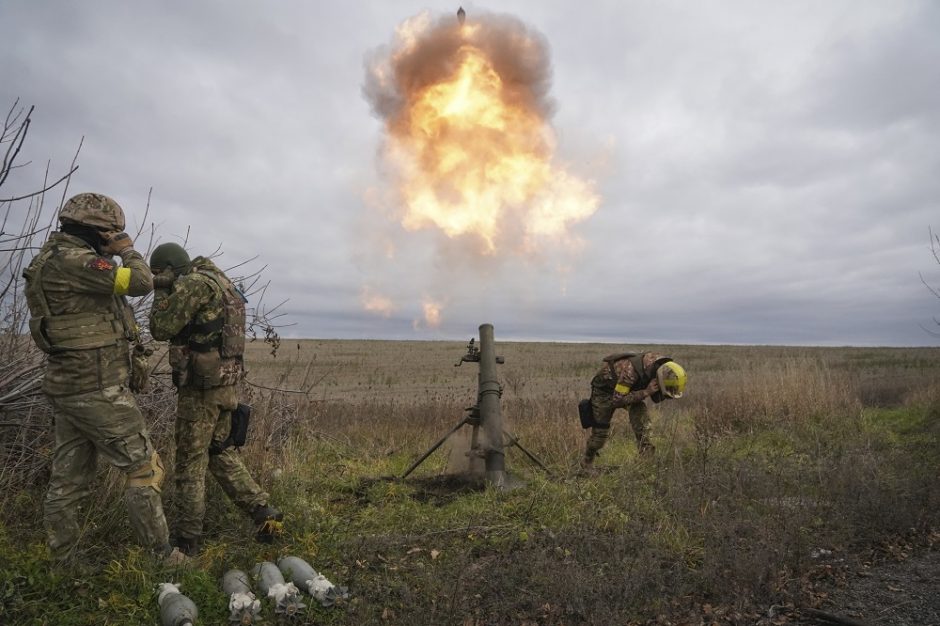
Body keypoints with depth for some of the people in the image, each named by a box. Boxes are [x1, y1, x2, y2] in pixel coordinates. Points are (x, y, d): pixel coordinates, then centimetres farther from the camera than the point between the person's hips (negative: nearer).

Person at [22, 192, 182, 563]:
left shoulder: (52, 261, 15)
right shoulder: (72, 260, -17)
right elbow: (141, 282, -20)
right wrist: (127, 250, -4)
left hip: (68, 388, 10)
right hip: (98, 390, -10)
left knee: (69, 480, 15)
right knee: (144, 468, -1)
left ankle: (60, 563, 24)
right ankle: (158, 555, 7)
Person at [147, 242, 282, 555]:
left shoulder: (194, 283, -13)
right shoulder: (220, 281, 15)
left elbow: (161, 329, -12)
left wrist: (161, 292, 2)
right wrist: (171, 292, 16)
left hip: (202, 386, -8)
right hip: (227, 383, 9)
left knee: (190, 462, 5)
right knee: (221, 453, 19)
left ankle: (187, 538, 17)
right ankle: (264, 513, 16)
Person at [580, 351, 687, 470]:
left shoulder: (662, 367, -21)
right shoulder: (632, 371, -43)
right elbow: (617, 400, -36)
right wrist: (646, 392, -43)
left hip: (627, 388, 6)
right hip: (604, 388, -6)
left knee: (640, 411, -24)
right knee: (600, 430, 1)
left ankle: (646, 451, -22)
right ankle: (587, 462, 25)